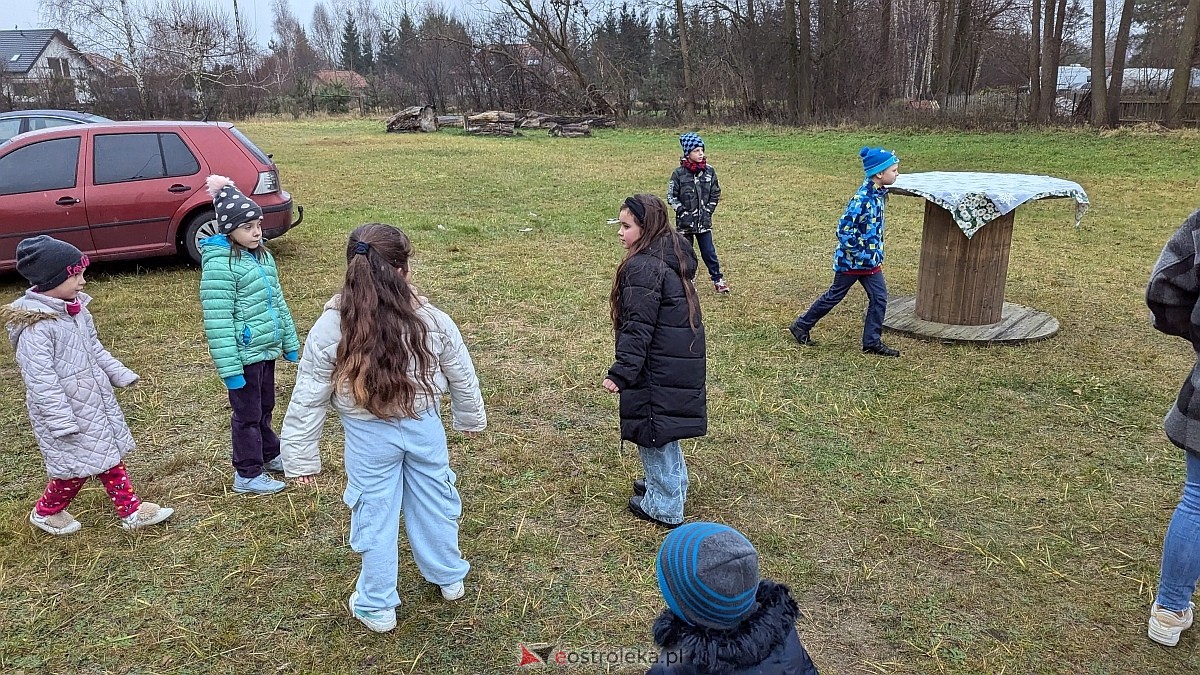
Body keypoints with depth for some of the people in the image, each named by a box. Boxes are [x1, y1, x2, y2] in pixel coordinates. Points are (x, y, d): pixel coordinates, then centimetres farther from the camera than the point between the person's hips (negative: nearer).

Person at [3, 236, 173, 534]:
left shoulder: (75, 309, 2)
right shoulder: (35, 325, -24)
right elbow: (40, 379, -25)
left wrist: (120, 374, 15)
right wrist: (61, 421, -25)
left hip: (95, 400, 9)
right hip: (65, 409, -8)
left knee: (110, 455, 13)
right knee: (78, 464, 5)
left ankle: (131, 510, 21)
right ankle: (46, 512, 31)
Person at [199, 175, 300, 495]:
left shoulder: (261, 255, 6)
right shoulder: (219, 264, -20)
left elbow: (277, 300, 14)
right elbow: (218, 321, -21)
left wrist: (290, 342, 16)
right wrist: (230, 368, -22)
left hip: (266, 348, 7)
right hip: (244, 354, -7)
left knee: (265, 407, 22)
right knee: (247, 414, 5)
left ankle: (269, 454, 40)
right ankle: (247, 475, 20)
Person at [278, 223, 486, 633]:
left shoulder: (329, 329, -17)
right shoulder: (433, 321, -15)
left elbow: (308, 399, -9)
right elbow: (463, 378, 0)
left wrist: (301, 455, 3)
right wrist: (470, 419, 18)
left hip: (369, 437, -1)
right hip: (424, 428, 2)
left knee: (375, 517, 14)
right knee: (435, 504, 21)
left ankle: (376, 607, 31)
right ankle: (448, 578, 43)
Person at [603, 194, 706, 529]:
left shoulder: (643, 267, -21)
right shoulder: (674, 256, 9)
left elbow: (638, 328, -23)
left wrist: (620, 373, -20)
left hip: (657, 367, -9)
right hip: (682, 361, 10)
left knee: (653, 431, 5)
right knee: (663, 427, 24)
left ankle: (664, 507, 18)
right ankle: (672, 485, 41)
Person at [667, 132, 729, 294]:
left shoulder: (709, 171, 1)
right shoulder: (679, 173, -7)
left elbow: (715, 194, 8)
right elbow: (671, 197, -4)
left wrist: (708, 211, -1)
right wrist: (683, 212, -11)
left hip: (704, 221, 1)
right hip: (685, 222, -1)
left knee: (709, 252, 4)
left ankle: (718, 279, 14)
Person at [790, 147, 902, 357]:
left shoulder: (879, 194, 4)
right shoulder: (862, 199, -24)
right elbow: (843, 230, -24)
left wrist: (877, 254, 15)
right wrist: (861, 254, -20)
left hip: (871, 260, 8)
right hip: (851, 260, -8)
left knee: (879, 299, 5)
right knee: (834, 296, 7)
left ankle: (872, 342, 14)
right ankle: (801, 326, 23)